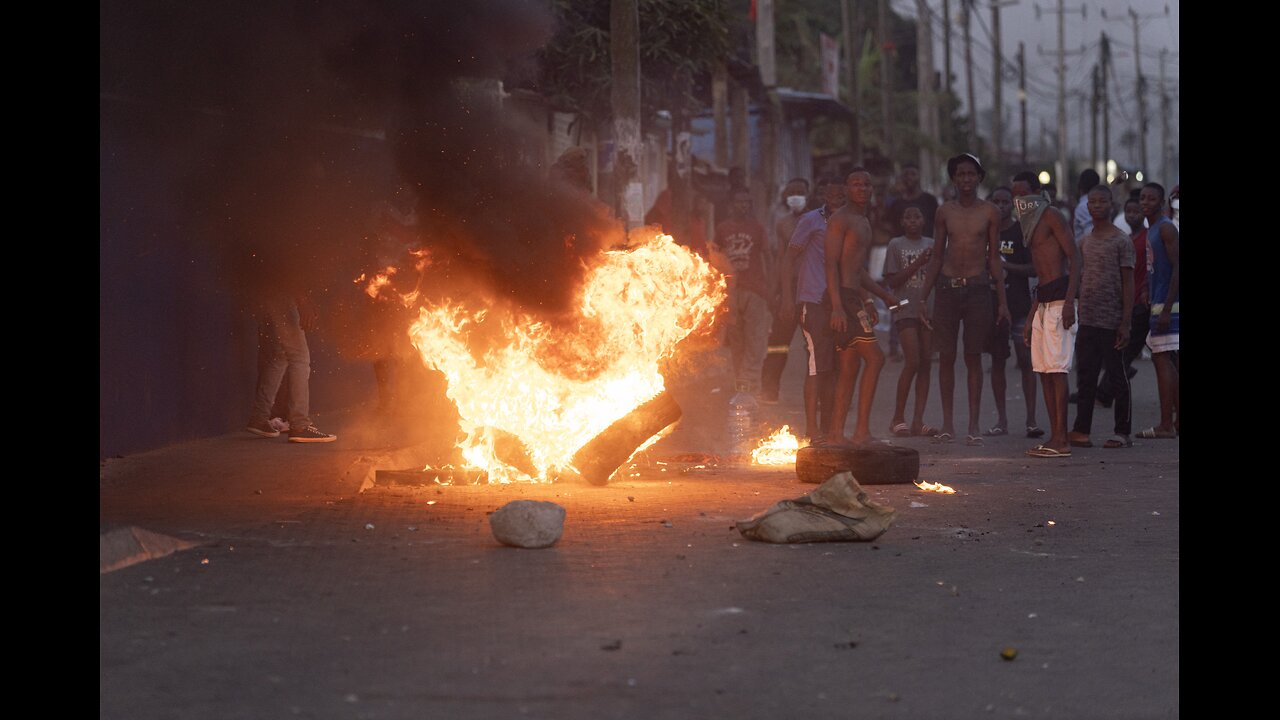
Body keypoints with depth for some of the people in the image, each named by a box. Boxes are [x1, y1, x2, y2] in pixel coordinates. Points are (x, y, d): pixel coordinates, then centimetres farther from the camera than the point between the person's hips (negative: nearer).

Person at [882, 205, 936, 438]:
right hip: (906, 308, -4)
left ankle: (918, 420, 2)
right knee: (912, 362, -14)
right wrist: (917, 264, -13)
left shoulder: (931, 245, 13)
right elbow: (892, 281, -4)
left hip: (927, 308, 4)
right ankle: (898, 417, -3)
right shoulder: (896, 245, 3)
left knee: (925, 363, 0)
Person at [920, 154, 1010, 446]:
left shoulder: (989, 212, 3)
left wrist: (1002, 300, 1)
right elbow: (937, 257, 11)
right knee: (946, 356, 1)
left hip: (977, 289, -2)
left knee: (973, 357, 0)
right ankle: (947, 423, 8)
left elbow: (994, 258, 6)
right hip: (948, 288, 2)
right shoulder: (945, 211, 8)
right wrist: (923, 297, 6)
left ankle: (974, 424, 3)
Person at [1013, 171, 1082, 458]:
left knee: (1056, 368, -12)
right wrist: (1029, 318, 24)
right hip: (1043, 301, 9)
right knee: (1043, 370, 6)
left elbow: (1074, 256, -13)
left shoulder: (1050, 216, -4)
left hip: (1059, 299, -9)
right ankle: (1054, 437, 8)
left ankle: (1061, 441, -13)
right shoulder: (1030, 224, 23)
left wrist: (1069, 302, -22)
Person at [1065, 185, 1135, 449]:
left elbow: (1128, 284, -7)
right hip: (1087, 320, 6)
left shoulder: (1121, 241, -4)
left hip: (1111, 322, -6)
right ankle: (1081, 430, 9)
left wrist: (1126, 323, -13)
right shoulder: (1084, 242, 14)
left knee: (1117, 377, 0)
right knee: (1085, 377, 6)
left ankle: (1123, 432, 5)